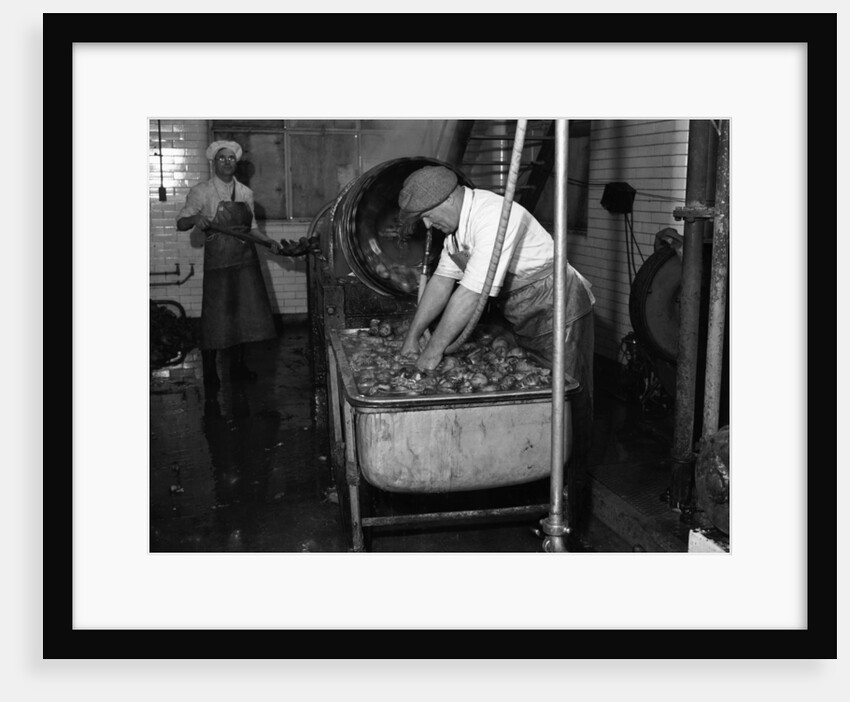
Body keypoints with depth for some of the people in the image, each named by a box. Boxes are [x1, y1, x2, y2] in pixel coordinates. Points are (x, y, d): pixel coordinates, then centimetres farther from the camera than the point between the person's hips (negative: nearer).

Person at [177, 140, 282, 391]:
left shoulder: (246, 192, 10)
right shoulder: (201, 192, -4)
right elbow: (180, 223, -5)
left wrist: (268, 241, 0)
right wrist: (195, 219, -27)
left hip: (246, 262, 5)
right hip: (218, 264, -5)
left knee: (245, 313, 9)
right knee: (215, 316, -1)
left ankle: (238, 365, 23)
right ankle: (210, 371, 11)